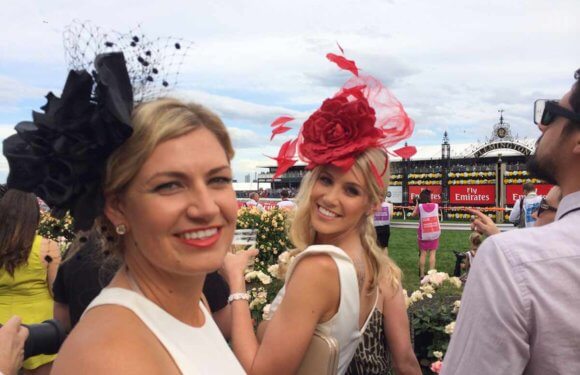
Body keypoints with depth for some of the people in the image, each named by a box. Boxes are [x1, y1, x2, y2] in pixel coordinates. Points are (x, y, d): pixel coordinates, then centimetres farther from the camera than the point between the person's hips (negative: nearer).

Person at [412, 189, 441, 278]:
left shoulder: (420, 206, -10)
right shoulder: (436, 205, -5)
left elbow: (413, 215, 6)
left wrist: (417, 204, 7)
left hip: (423, 234, -1)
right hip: (434, 233, 1)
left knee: (423, 253, 7)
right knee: (432, 253, 4)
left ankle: (422, 274, 10)